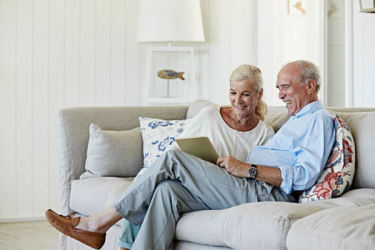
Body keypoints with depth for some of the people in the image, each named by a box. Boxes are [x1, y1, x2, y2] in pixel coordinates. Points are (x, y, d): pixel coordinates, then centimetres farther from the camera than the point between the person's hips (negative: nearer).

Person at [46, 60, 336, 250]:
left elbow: (304, 176, -15)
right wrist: (236, 166, 10)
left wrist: (248, 169, -16)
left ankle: (101, 223, -10)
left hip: (265, 192, -10)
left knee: (174, 159, -16)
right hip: (252, 190, 10)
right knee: (168, 189, -12)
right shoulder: (296, 121, 33)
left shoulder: (319, 119, 0)